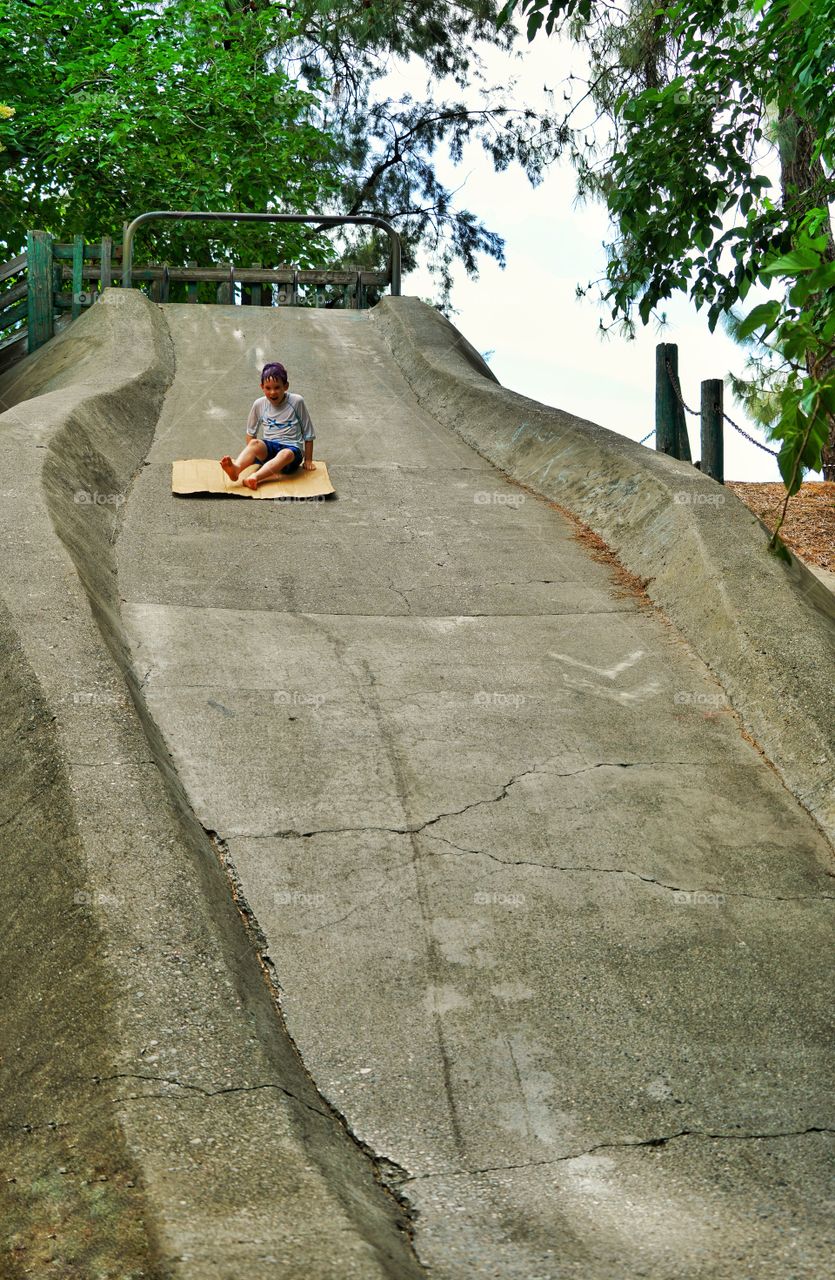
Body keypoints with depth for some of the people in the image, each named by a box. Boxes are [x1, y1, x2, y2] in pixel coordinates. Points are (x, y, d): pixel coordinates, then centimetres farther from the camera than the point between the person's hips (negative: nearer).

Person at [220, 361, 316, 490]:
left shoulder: (296, 402, -1)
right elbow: (251, 432, 19)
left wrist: (308, 460, 5)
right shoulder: (260, 404, 6)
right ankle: (236, 468, -61)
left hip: (292, 447, -2)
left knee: (286, 454, -39)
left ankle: (255, 477, -62)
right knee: (255, 443, -32)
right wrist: (250, 457, 10)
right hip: (269, 447, 2)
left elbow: (308, 433, 5)